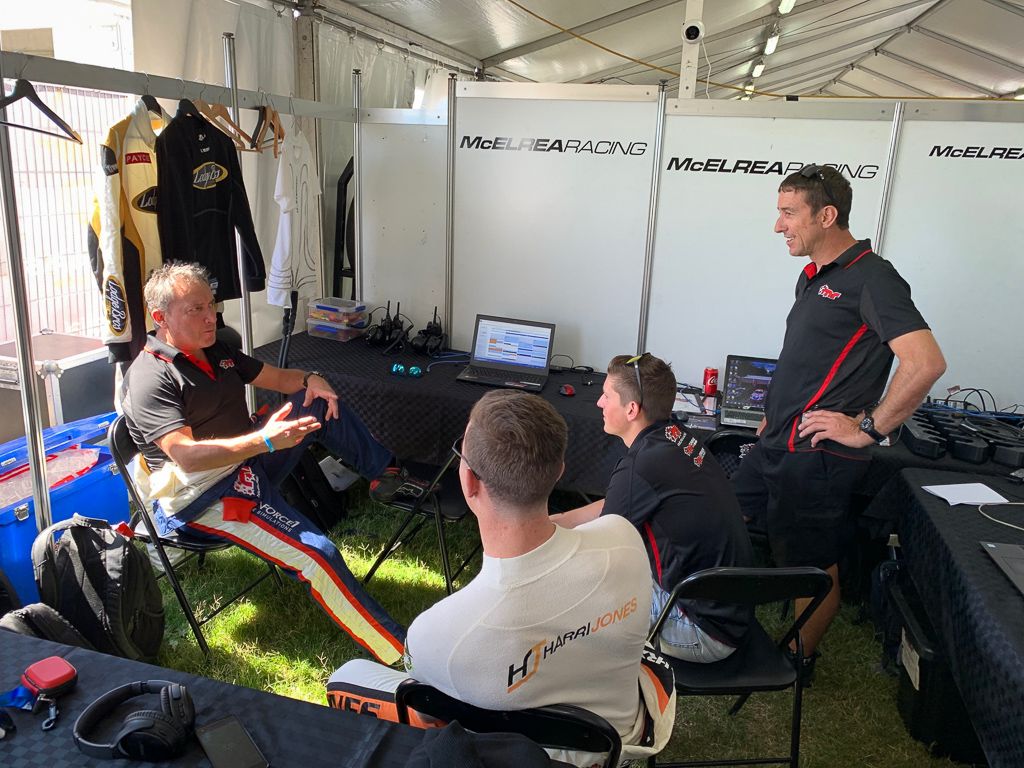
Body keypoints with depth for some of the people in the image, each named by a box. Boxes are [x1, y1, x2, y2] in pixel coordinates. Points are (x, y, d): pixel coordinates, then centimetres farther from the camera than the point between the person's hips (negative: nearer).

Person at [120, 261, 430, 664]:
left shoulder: (217, 352, 13)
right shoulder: (150, 378, -16)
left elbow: (278, 377, 18)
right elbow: (186, 456, -26)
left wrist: (310, 379, -7)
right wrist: (264, 441, -37)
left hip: (250, 463, 9)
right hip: (201, 495, -9)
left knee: (319, 401, 0)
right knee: (315, 553, -24)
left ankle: (385, 473, 9)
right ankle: (399, 651, -20)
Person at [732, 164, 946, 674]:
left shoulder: (871, 278, -15)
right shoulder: (813, 277, 14)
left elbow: (925, 362, -25)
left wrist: (869, 429, -19)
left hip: (817, 456, -9)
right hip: (776, 445, 9)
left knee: (813, 569, 7)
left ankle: (800, 663, 27)